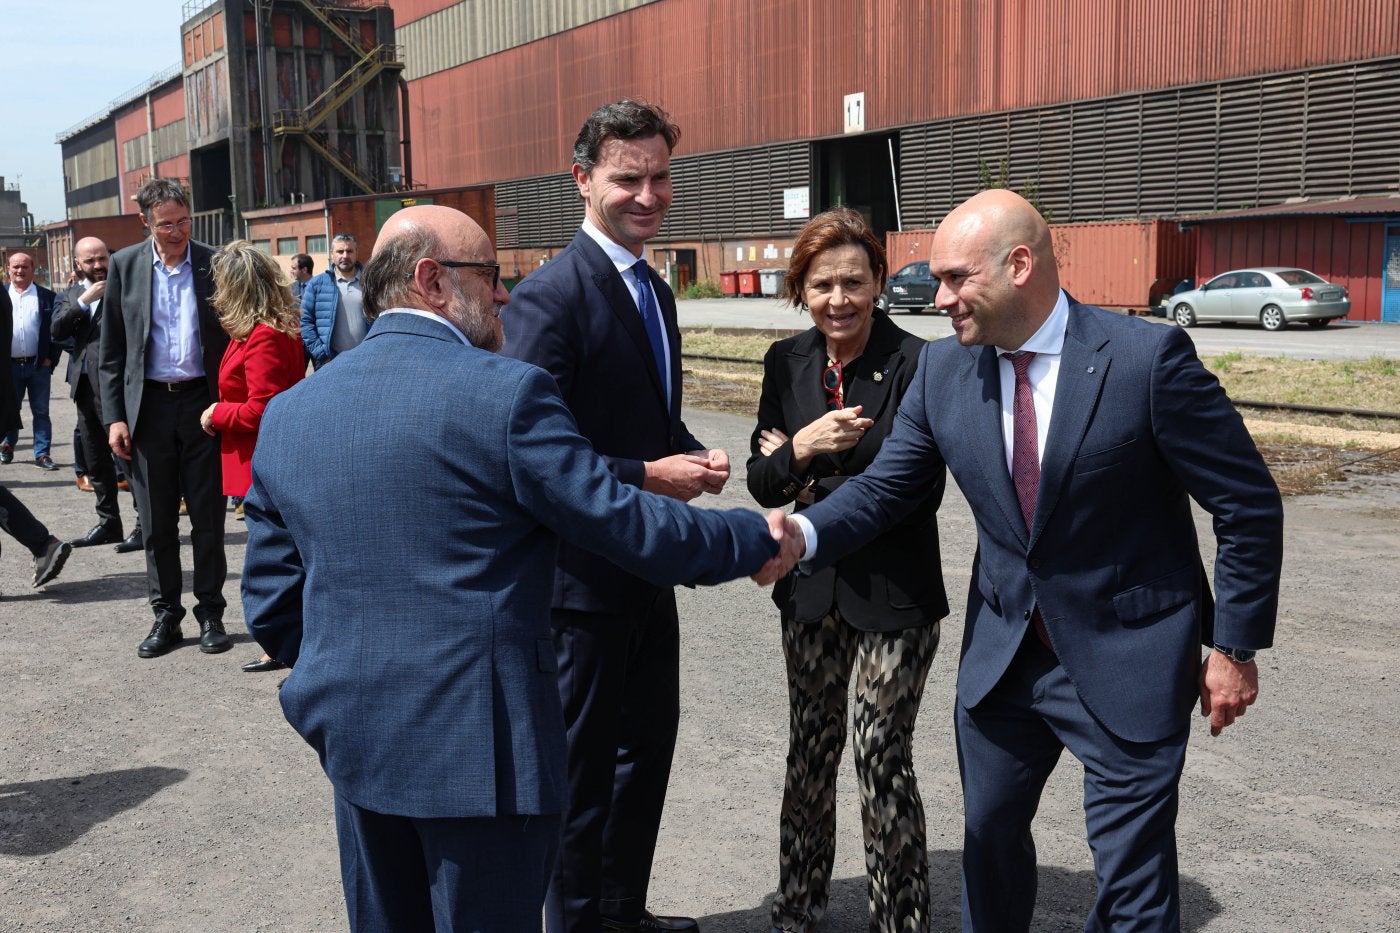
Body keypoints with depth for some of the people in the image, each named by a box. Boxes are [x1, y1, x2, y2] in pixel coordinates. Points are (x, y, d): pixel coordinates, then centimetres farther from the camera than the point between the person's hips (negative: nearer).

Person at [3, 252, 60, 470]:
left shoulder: (46, 296, 2)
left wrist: (49, 358, -5)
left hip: (38, 365, -1)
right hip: (9, 365, 1)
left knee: (41, 411, 1)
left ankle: (42, 454, 5)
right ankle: (7, 447, 28)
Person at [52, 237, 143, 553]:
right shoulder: (72, 293, 16)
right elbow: (57, 331, 1)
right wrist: (84, 301, -8)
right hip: (85, 384, 7)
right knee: (95, 459, 13)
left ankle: (145, 524, -3)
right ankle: (108, 522, 23)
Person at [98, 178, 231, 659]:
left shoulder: (214, 263, 1)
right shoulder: (125, 264, 4)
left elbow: (234, 336, 4)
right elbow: (111, 348, 6)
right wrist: (114, 416, -2)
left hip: (203, 402, -1)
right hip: (148, 405, 1)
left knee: (208, 517, 5)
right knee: (157, 521, 7)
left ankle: (210, 614, 16)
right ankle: (166, 616, 18)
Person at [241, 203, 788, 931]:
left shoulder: (288, 413, 4)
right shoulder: (505, 392, -15)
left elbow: (271, 603, 7)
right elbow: (622, 522, -12)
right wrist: (757, 538, 3)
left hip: (354, 740, 6)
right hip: (480, 744, -6)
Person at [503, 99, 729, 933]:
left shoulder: (655, 290, 10)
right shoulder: (551, 295, -18)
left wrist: (695, 456, -2)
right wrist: (648, 476, -24)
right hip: (584, 572, -9)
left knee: (650, 740, 21)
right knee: (586, 761, 7)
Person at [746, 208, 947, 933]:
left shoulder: (915, 364, -14)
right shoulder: (787, 363, 2)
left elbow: (920, 494, -16)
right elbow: (761, 481, -1)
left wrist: (809, 487, -10)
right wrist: (802, 450, -22)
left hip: (894, 594, -5)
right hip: (811, 592, 5)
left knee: (884, 761, 2)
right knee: (809, 752, 17)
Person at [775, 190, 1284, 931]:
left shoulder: (1148, 357, -18)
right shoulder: (943, 369, -4)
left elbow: (1249, 504, -11)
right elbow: (884, 485, 0)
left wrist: (1236, 647, -8)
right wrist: (804, 533, -19)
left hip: (1127, 661, -4)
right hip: (1003, 650, 5)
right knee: (988, 834, 20)